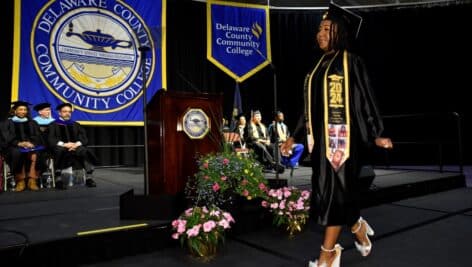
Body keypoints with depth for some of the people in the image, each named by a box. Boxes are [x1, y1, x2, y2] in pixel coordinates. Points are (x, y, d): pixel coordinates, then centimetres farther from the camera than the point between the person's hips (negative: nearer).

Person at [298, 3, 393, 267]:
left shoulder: (351, 62, -4)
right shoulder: (320, 65, 14)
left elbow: (365, 100, -5)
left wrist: (375, 134, -8)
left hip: (341, 137, -7)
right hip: (321, 137, 7)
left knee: (336, 190, -2)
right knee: (326, 190, 10)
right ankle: (357, 226, 35)